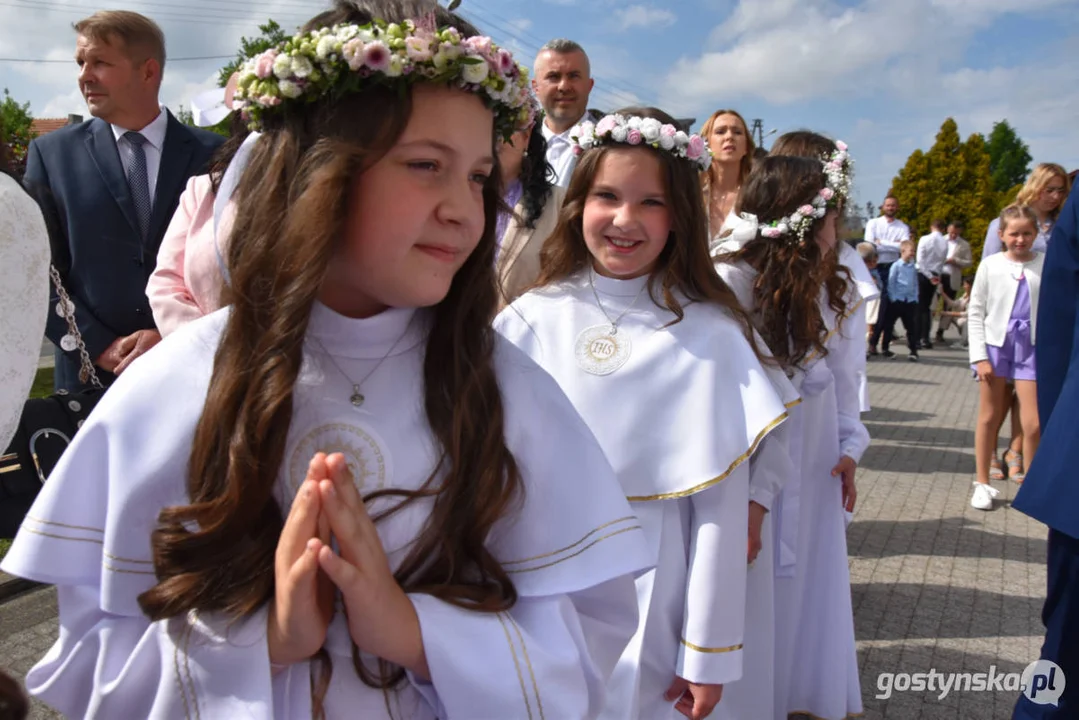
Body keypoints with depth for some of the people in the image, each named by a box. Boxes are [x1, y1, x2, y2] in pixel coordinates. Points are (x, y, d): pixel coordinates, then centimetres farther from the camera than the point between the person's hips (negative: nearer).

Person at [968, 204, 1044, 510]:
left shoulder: (1048, 265, -1)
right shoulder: (990, 265, -1)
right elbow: (975, 312, 2)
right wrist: (979, 356, -4)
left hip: (1031, 349, 0)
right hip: (995, 346, 0)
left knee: (1033, 424, -4)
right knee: (989, 417, 9)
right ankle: (982, 484, 21)